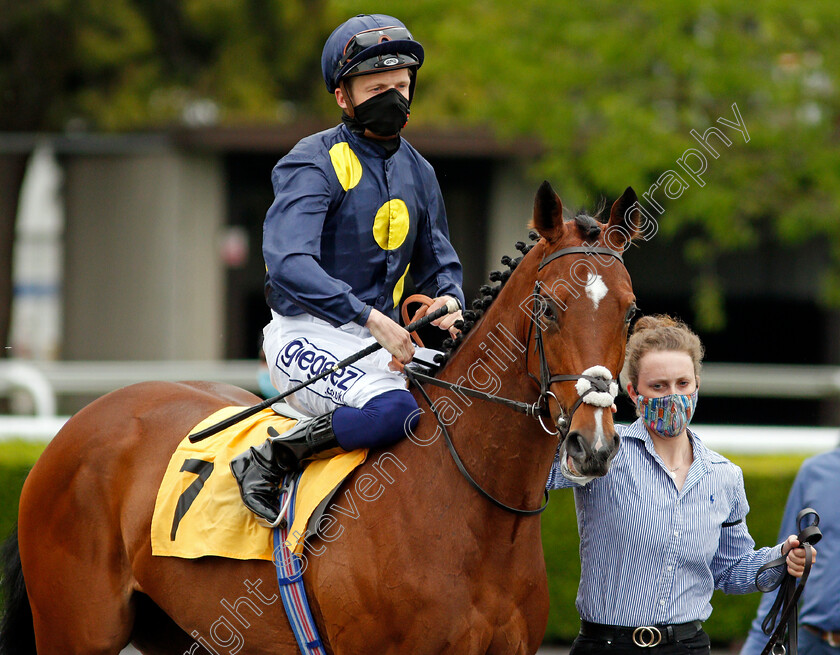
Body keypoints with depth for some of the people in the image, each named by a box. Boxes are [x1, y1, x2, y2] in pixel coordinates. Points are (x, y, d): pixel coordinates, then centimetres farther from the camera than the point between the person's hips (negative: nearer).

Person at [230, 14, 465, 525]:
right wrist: (370, 318, -33)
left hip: (381, 339, 8)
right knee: (395, 408, -33)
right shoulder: (314, 164, -10)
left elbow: (438, 262, 26)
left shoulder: (418, 172, 14)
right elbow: (288, 264, -25)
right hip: (307, 335, -8)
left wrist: (449, 301, 0)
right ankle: (266, 462, -20)